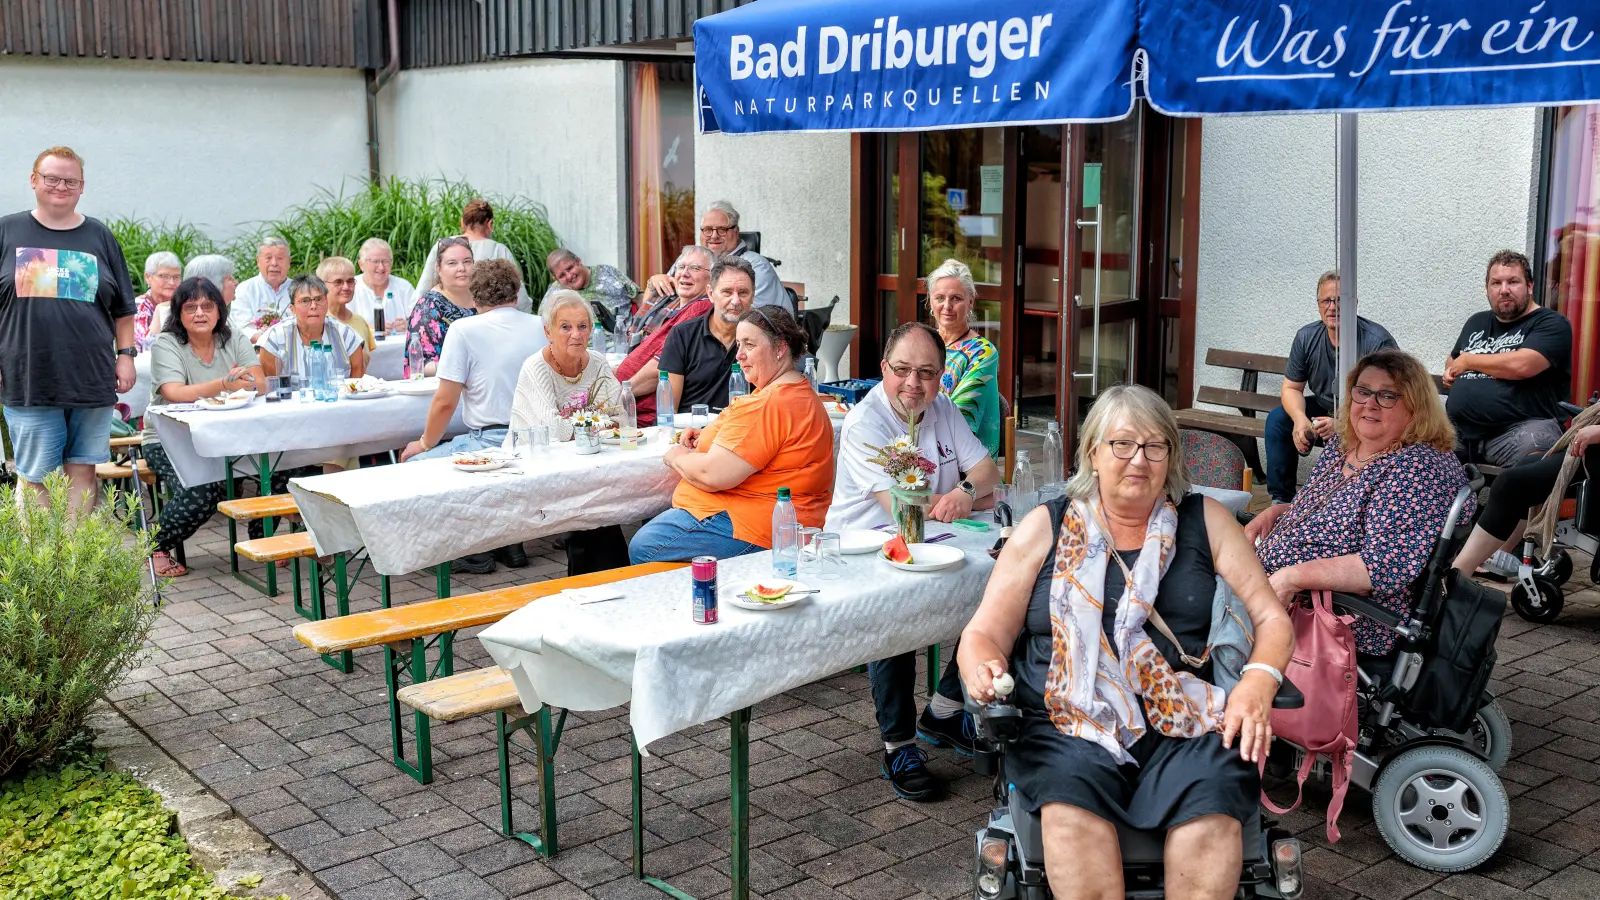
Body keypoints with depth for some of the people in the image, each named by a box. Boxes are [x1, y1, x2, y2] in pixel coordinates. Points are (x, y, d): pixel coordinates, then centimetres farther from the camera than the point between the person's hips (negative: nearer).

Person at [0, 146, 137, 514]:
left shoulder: (100, 237, 12)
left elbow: (123, 308, 14)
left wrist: (125, 354, 6)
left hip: (93, 381, 1)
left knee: (83, 471, 4)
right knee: (35, 477, 1)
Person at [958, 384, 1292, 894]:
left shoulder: (1205, 521, 14)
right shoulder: (1046, 527, 11)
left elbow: (1271, 619, 10)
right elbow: (985, 633, 9)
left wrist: (1257, 683, -11)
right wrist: (982, 671, -14)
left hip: (1182, 721, 1)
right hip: (1067, 724, -1)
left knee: (1213, 800, -31)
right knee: (1070, 794, -34)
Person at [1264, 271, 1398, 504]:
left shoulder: (1378, 342, -21)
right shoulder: (1306, 338, -3)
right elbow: (1291, 388, 2)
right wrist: (1300, 419, -21)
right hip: (1323, 411, 6)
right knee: (1277, 419, -13)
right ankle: (1280, 499, -5)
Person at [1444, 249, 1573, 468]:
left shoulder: (1551, 324, 3)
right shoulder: (1477, 323, 24)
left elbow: (1521, 365, -15)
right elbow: (1453, 361, 40)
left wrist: (1469, 361, 2)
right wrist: (1451, 372, 13)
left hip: (1521, 428, -7)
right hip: (1458, 430, 7)